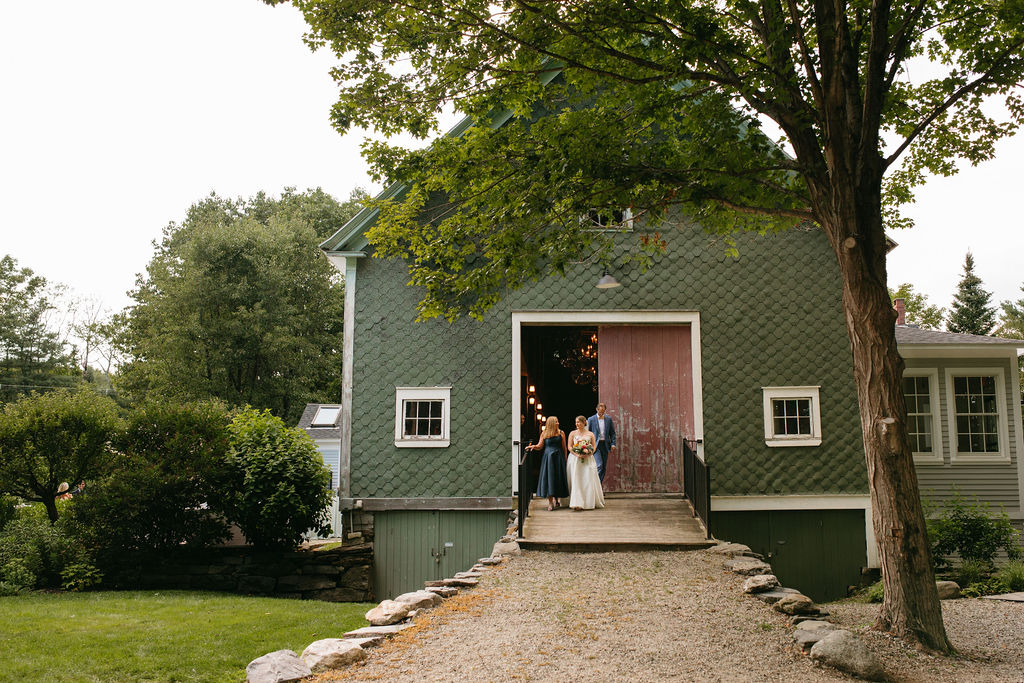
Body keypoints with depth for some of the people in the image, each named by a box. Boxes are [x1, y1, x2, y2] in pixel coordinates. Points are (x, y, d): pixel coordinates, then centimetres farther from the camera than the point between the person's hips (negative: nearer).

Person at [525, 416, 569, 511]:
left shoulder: (561, 433, 5)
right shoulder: (544, 434, 4)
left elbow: (564, 447, 6)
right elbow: (540, 446, 3)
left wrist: (565, 459, 3)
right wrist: (534, 446, -16)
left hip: (558, 458, 1)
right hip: (548, 458, -1)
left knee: (558, 478, 4)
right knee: (549, 478, -6)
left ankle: (556, 500, 21)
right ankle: (550, 502, -5)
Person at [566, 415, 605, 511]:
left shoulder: (590, 434, 10)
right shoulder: (572, 433, 9)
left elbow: (594, 447, 5)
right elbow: (569, 447, 2)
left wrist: (588, 454, -15)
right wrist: (577, 455, -14)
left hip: (588, 459, 1)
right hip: (575, 459, 0)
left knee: (588, 480, -5)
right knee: (576, 480, -11)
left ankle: (589, 502, 6)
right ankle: (577, 503, -17)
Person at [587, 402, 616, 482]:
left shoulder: (608, 419, 7)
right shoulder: (591, 419, -1)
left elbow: (612, 433, 9)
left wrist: (613, 443, -3)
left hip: (605, 445, 4)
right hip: (595, 445, -4)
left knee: (604, 467, 5)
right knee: (599, 465, -16)